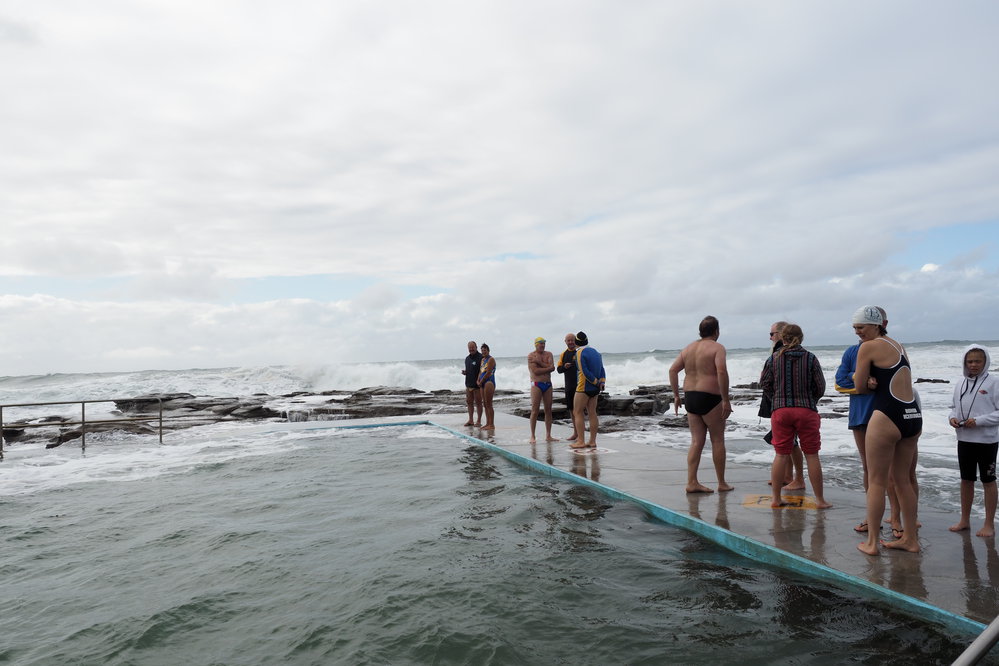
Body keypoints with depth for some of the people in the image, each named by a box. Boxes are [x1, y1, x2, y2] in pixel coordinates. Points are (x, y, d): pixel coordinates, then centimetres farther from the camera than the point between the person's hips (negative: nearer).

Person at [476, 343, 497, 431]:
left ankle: (492, 425, -9)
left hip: (489, 382, -9)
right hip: (483, 384, 9)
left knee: (489, 404, -10)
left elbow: (488, 373, -15)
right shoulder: (482, 360, 18)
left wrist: (481, 382, -10)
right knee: (485, 404, 11)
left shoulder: (491, 359, -9)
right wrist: (478, 380, 1)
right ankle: (488, 423, 16)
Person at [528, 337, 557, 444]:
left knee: (548, 410, 5)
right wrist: (548, 368, -7)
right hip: (536, 384, -5)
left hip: (548, 384, 5)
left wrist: (539, 362, -13)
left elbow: (552, 368, -7)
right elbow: (536, 371, -15)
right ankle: (532, 436, 0)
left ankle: (548, 436, 11)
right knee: (534, 411, -5)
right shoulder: (531, 356, -4)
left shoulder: (548, 354, 10)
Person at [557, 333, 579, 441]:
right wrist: (564, 367, -8)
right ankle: (575, 433, 24)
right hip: (569, 385, 6)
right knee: (571, 409, 12)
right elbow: (559, 369, 12)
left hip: (579, 384, -6)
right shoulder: (563, 354, 13)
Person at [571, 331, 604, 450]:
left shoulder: (580, 353, -11)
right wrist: (602, 382, -2)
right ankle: (592, 441, 8)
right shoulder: (595, 352, 13)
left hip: (584, 387, -8)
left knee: (577, 413, -1)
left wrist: (596, 382, -8)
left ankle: (581, 441, -4)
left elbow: (585, 372, -18)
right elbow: (602, 369, 8)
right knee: (592, 413, 8)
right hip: (595, 388, 8)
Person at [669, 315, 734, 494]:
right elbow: (721, 372, -22)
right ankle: (722, 483, 17)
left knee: (697, 441, 9)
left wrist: (676, 395, 12)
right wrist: (726, 399, -18)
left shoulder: (688, 348, 13)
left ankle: (692, 482, 5)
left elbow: (673, 370, 9)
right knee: (717, 440, 7)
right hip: (710, 398, -6)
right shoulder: (717, 347, -7)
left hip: (690, 397, 6)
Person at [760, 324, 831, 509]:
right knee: (812, 455, 7)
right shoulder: (810, 358, -3)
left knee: (780, 455, 7)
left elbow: (765, 383, 4)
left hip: (781, 409, 1)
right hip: (807, 410, -1)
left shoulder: (773, 358, -2)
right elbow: (820, 386, 1)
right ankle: (820, 499, 15)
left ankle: (776, 498, 11)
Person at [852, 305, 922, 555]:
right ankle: (910, 538, 25)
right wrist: (875, 383, 2)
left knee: (876, 481, 1)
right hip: (913, 416, 8)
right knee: (903, 480, 17)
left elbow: (859, 387, -3)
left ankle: (872, 542, 7)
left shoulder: (869, 347, -8)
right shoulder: (899, 345, 17)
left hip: (888, 416, -8)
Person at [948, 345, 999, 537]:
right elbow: (954, 406, 15)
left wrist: (978, 420, -21)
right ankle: (964, 520, 27)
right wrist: (953, 417, -4)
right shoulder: (960, 384, 7)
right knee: (966, 479, 15)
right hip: (964, 439, 5)